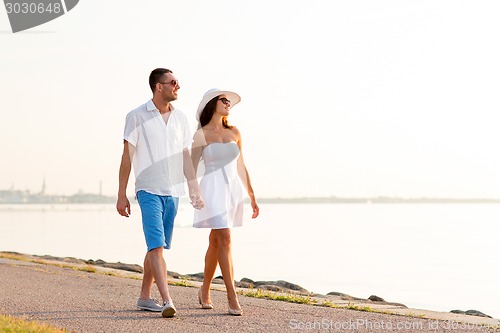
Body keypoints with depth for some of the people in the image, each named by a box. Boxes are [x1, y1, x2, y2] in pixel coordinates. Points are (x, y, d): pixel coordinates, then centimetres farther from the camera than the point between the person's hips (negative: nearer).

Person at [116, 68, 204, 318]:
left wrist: (195, 190, 11)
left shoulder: (180, 118, 10)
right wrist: (122, 195, -5)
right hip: (149, 190, -5)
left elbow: (185, 157, 14)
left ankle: (145, 297, 23)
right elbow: (127, 156, -3)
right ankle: (167, 302, -20)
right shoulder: (137, 117, -4)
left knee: (157, 246, 12)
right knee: (156, 245, -14)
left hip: (173, 191, 5)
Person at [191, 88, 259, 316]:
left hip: (234, 190, 5)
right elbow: (191, 169, -1)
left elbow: (241, 167, 16)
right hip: (213, 189, -5)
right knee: (224, 238, -15)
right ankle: (232, 297, -15)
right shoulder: (201, 135, -1)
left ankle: (205, 291, 28)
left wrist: (252, 196, 14)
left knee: (215, 242, 13)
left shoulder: (234, 133, 12)